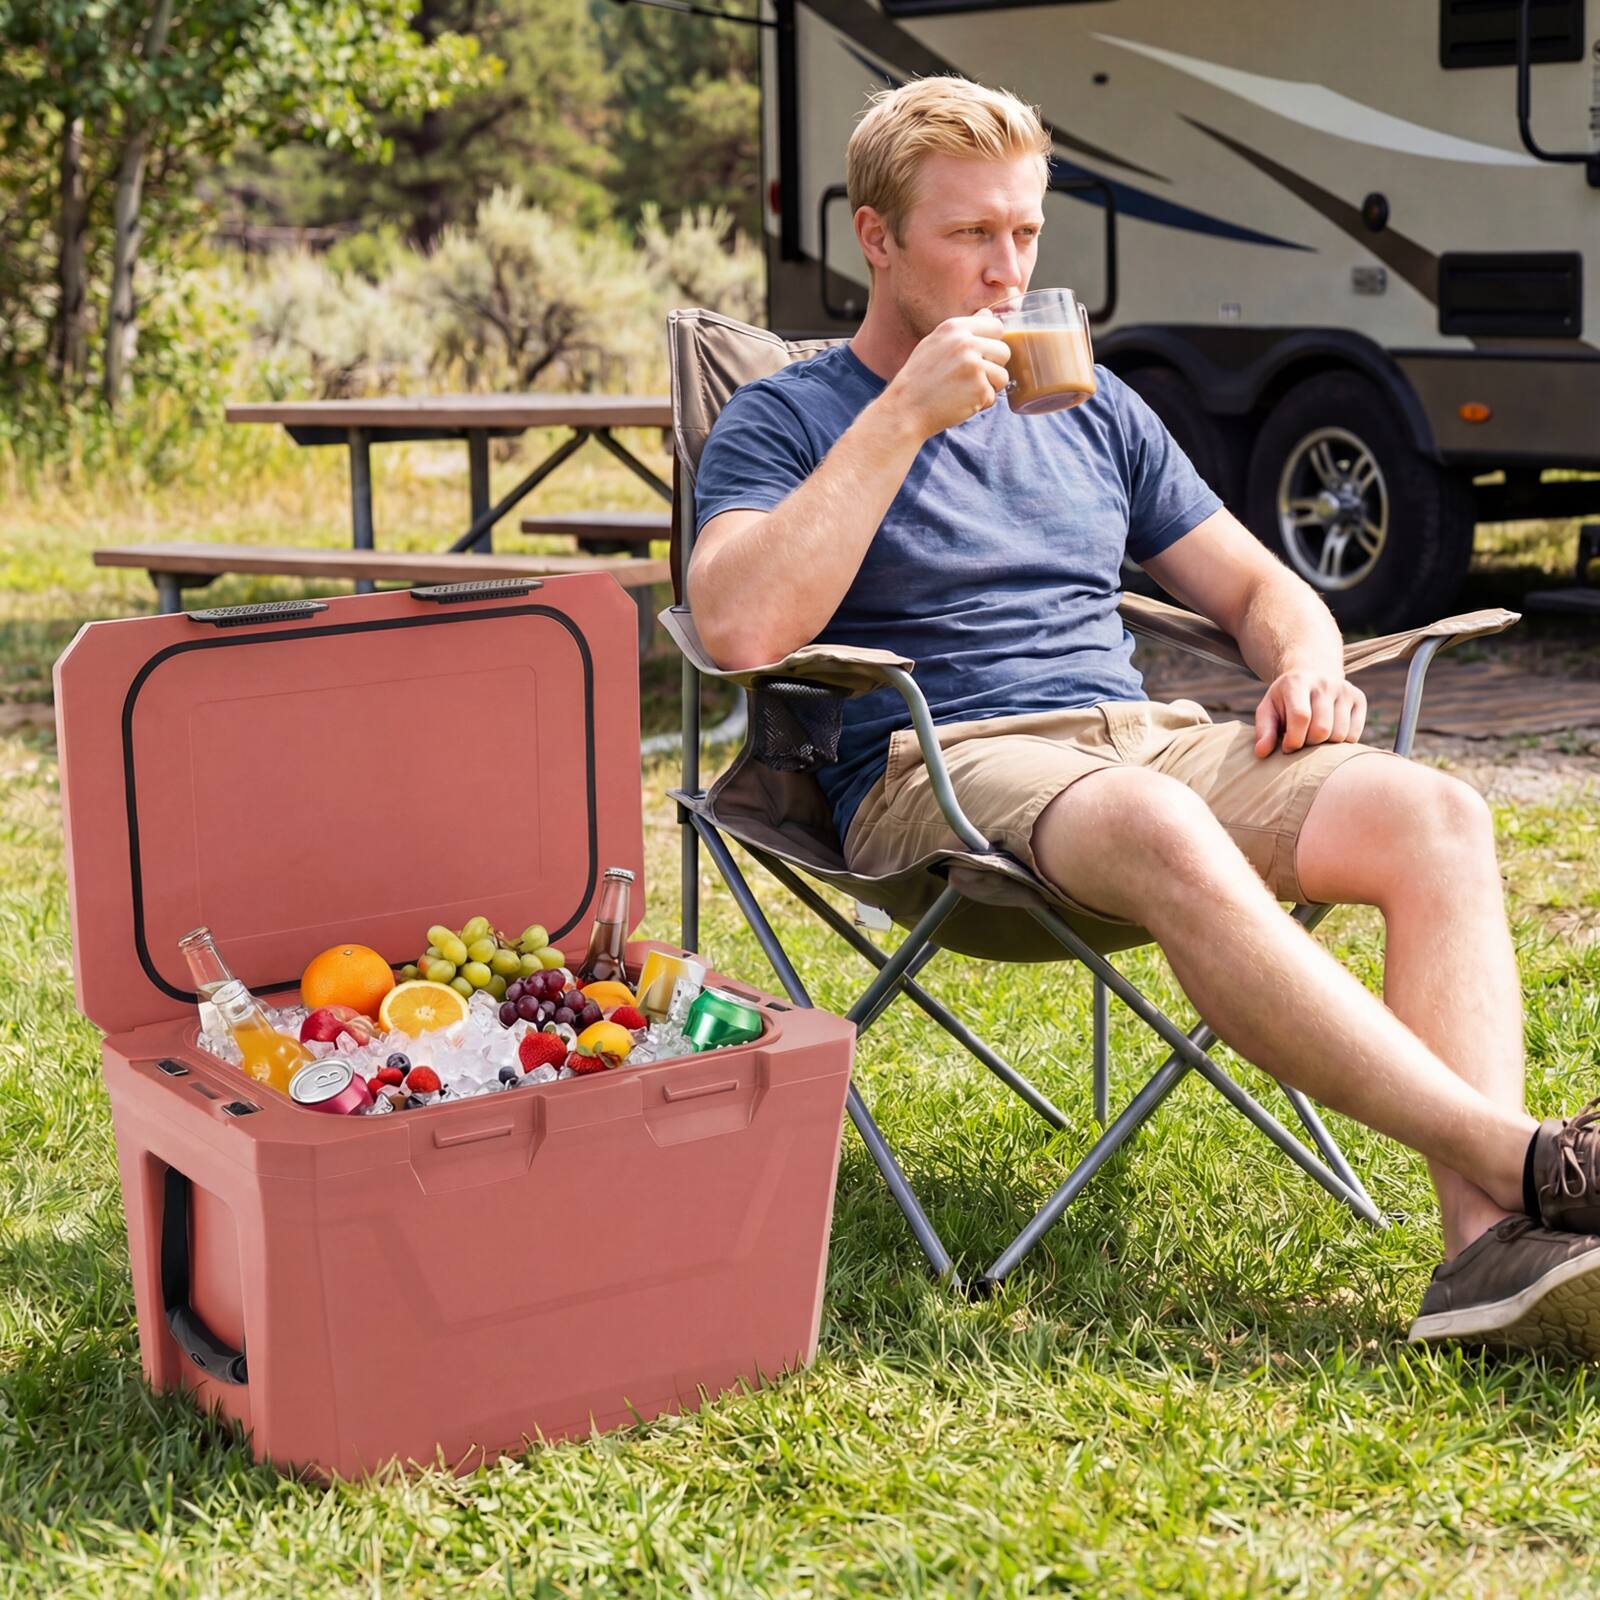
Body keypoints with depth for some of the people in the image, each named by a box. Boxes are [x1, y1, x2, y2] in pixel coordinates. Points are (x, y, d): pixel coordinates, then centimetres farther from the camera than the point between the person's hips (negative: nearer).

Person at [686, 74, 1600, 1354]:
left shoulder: (1093, 410, 25)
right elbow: (740, 628, -13)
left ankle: (1491, 1242, -36)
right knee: (1164, 830, -39)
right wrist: (905, 415, -12)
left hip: (1146, 739, 6)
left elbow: (1257, 587, 26)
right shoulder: (787, 420, 7)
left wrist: (1306, 663, 1)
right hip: (941, 770, -5)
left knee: (1435, 813, -23)